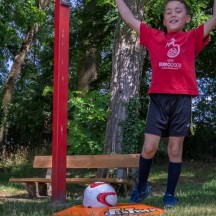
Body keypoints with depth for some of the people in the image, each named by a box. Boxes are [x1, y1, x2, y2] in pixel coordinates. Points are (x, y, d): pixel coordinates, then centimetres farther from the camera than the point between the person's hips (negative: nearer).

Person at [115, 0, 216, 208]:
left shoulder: (193, 38, 9)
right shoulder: (154, 37, 12)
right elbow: (129, 18, 15)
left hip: (182, 99, 0)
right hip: (158, 98, 1)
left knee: (175, 149, 5)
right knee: (149, 147, -2)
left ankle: (170, 194, 17)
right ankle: (141, 187, 20)